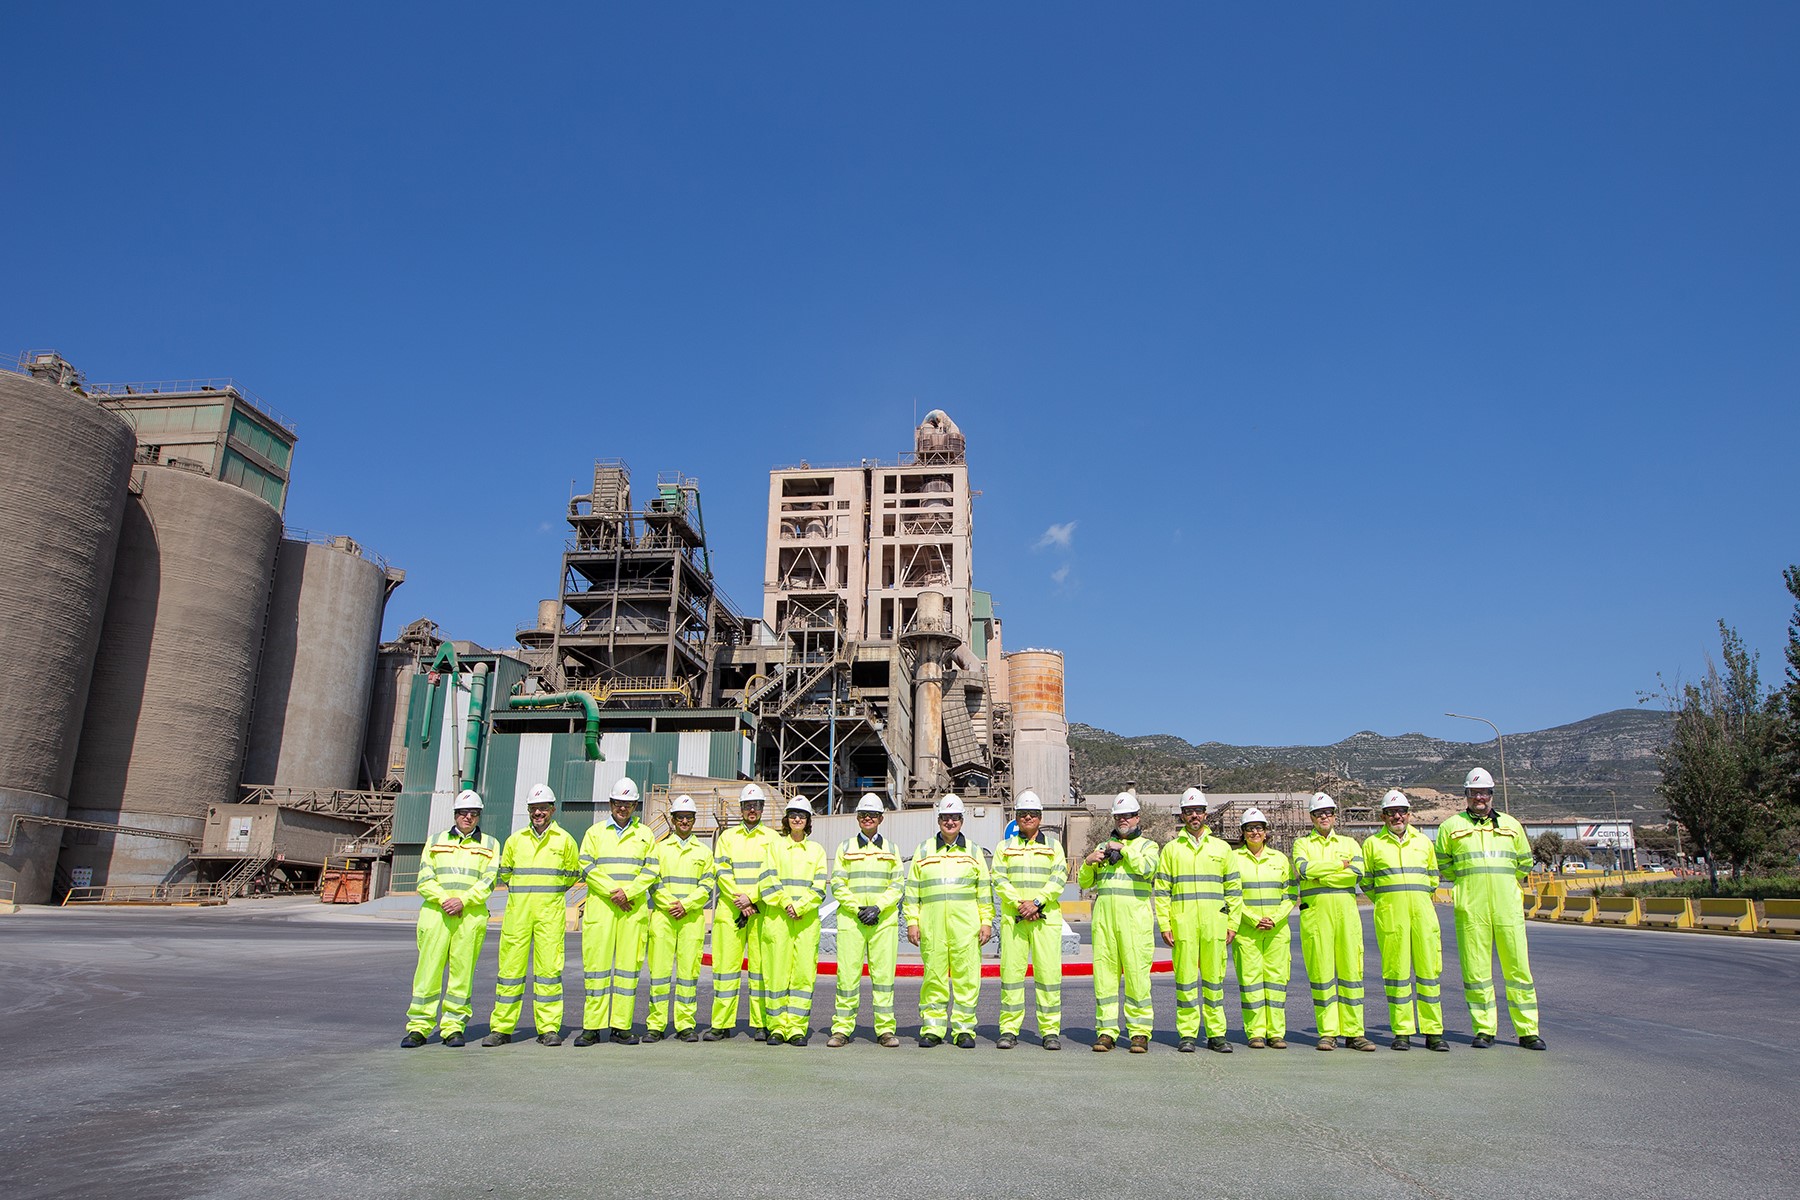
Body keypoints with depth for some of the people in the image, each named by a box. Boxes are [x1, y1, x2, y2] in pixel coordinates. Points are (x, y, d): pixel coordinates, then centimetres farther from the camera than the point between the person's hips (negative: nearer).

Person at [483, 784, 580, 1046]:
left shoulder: (564, 840, 6)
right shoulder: (515, 840, 11)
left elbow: (573, 874, 14)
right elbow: (504, 873, 21)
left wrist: (549, 892, 8)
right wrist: (522, 891, 13)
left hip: (551, 912, -2)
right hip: (518, 911, 2)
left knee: (548, 967, -2)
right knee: (511, 966, 1)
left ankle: (549, 1028, 5)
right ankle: (501, 1028, 11)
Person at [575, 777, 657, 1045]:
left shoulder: (645, 834, 13)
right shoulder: (595, 832, 11)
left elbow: (650, 870, 5)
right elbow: (587, 866, 0)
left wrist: (628, 892, -10)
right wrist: (613, 891, -10)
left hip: (633, 908, 1)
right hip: (599, 905, -1)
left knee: (628, 964, 1)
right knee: (597, 962, -3)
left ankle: (622, 1027, 6)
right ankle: (592, 1027, 4)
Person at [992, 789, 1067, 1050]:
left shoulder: (1053, 845, 12)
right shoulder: (1005, 847, 13)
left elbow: (1059, 878, 0)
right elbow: (999, 879, 2)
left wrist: (1036, 903, -12)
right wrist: (1019, 903, -12)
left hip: (1046, 918, 0)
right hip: (1012, 917, 1)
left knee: (1049, 971, -4)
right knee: (1011, 969, -2)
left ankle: (1050, 1030, 4)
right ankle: (1009, 1029, 6)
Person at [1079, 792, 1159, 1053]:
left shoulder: (1147, 845, 12)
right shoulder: (1103, 846, 23)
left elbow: (1147, 869, -10)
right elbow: (1084, 883, 19)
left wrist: (1125, 849, -5)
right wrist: (1089, 863, 1)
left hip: (1135, 916, -3)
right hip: (1103, 914, 3)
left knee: (1137, 972, -7)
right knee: (1104, 971, 0)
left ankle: (1140, 1032, 0)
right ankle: (1106, 1031, 6)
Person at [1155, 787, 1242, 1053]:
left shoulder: (1221, 847, 13)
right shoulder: (1171, 849, 9)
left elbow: (1234, 889, 13)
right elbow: (1161, 890, 6)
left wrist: (1233, 923, 5)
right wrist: (1164, 925, -2)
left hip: (1215, 923, 1)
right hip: (1183, 924, -1)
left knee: (1214, 978, 4)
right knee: (1185, 978, -1)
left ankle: (1217, 1034, 12)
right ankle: (1187, 1034, 7)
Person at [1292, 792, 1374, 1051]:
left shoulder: (1350, 843, 16)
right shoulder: (1302, 843, 13)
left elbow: (1357, 874, -3)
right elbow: (1304, 868, -8)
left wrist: (1318, 874, -6)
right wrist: (1340, 865, -4)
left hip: (1346, 911, 1)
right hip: (1315, 911, -1)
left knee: (1350, 969, -1)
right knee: (1321, 971, -2)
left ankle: (1353, 1032, 5)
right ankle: (1328, 1033, 4)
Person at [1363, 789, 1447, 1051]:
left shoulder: (1423, 842, 14)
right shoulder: (1372, 843, 8)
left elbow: (1433, 877, 23)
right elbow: (1365, 881, 14)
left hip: (1422, 910, 2)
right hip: (1389, 915, -2)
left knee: (1429, 969, 0)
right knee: (1396, 969, -2)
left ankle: (1433, 1031, 8)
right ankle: (1402, 1032, 4)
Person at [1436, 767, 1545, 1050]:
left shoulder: (1511, 825, 15)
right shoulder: (1451, 826, 10)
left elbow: (1525, 862, 23)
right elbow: (1441, 863, 16)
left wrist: (1504, 881, 16)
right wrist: (1466, 880, 10)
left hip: (1507, 905, 1)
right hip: (1470, 907, -1)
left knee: (1518, 966, 0)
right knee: (1476, 969, 0)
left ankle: (1527, 1030, 9)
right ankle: (1484, 1029, 8)